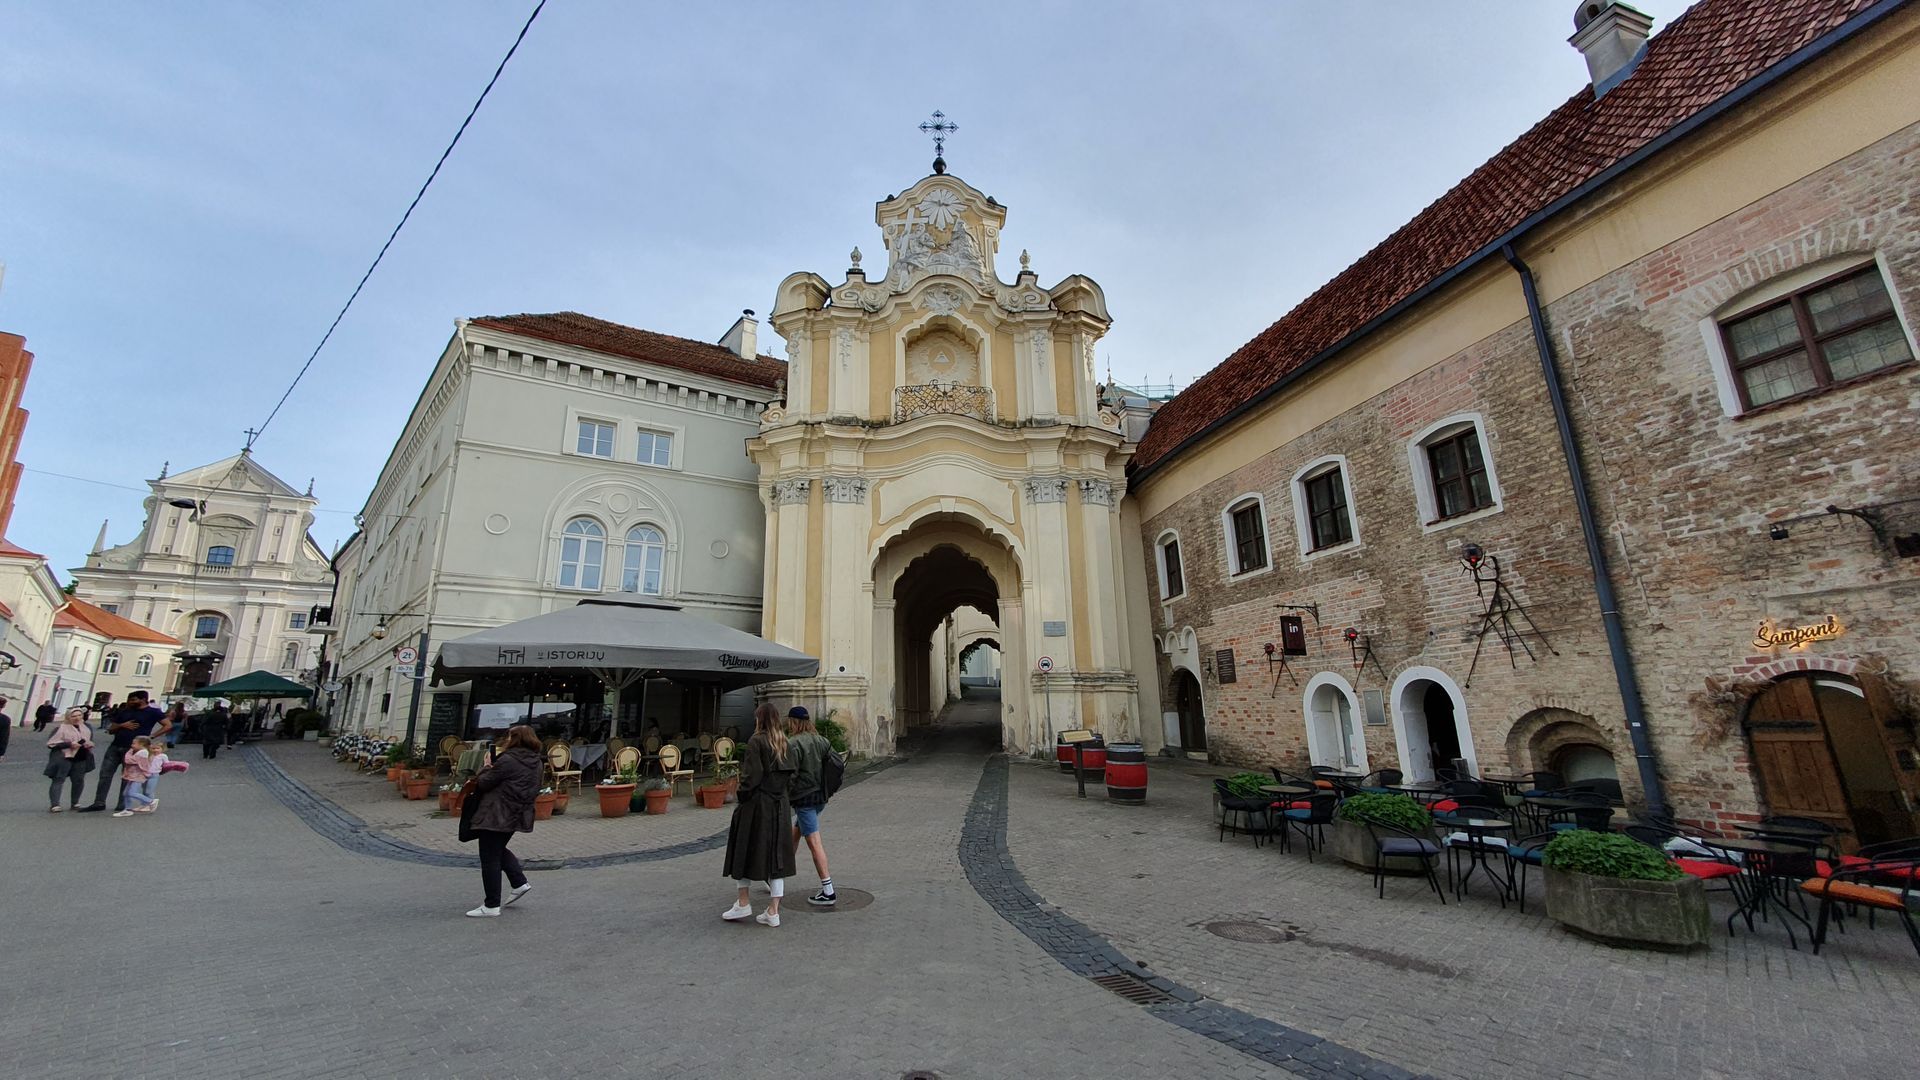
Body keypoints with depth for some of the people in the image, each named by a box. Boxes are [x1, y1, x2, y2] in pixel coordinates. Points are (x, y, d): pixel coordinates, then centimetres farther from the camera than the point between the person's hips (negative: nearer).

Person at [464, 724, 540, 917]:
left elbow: (484, 783, -12)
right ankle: (520, 882, 20)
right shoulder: (536, 762, 5)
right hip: (518, 814, 8)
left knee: (490, 859, 3)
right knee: (499, 849, 27)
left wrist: (487, 768, 7)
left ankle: (491, 906, 10)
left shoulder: (507, 760, -20)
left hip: (496, 815, -8)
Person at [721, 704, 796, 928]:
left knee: (745, 850, 12)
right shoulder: (784, 743, 6)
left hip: (757, 805, -5)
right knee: (776, 854, 8)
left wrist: (743, 795, -3)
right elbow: (791, 774, 8)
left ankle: (743, 903, 19)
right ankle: (773, 912, 11)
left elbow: (751, 775, -16)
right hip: (780, 806, 6)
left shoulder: (756, 742, -12)